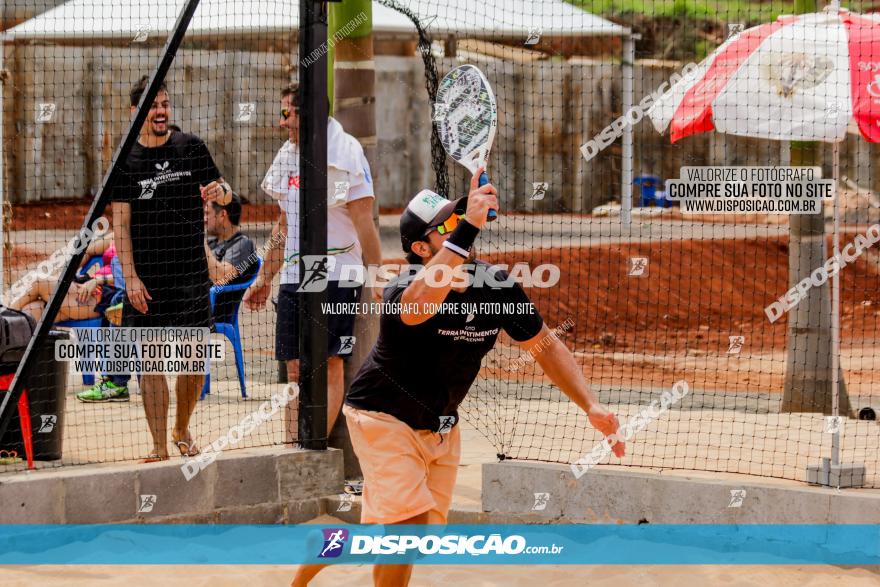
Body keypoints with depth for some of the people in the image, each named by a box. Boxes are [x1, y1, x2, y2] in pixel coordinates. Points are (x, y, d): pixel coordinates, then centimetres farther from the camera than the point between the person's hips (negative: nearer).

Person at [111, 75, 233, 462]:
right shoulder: (126, 160, 1)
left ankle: (182, 430, 28)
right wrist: (130, 277, -10)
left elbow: (224, 194, 11)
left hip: (192, 272, 1)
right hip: (146, 279, -1)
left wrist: (220, 192, -15)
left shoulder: (191, 147, 3)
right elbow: (120, 223, -1)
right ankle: (159, 447, -1)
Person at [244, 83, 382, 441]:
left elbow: (363, 221, -11)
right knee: (295, 369, 4)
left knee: (329, 365, -5)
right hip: (293, 277, 7)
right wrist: (264, 278, 22)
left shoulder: (345, 152, -8)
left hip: (336, 277, -7)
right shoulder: (287, 156, 13)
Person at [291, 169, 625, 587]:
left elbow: (545, 346, 1)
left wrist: (591, 405, -12)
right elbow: (418, 305, -57)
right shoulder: (402, 290, -30)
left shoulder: (498, 286, -11)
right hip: (385, 418, -6)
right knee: (410, 522, -19)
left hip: (441, 427, 6)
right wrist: (467, 228, -64)